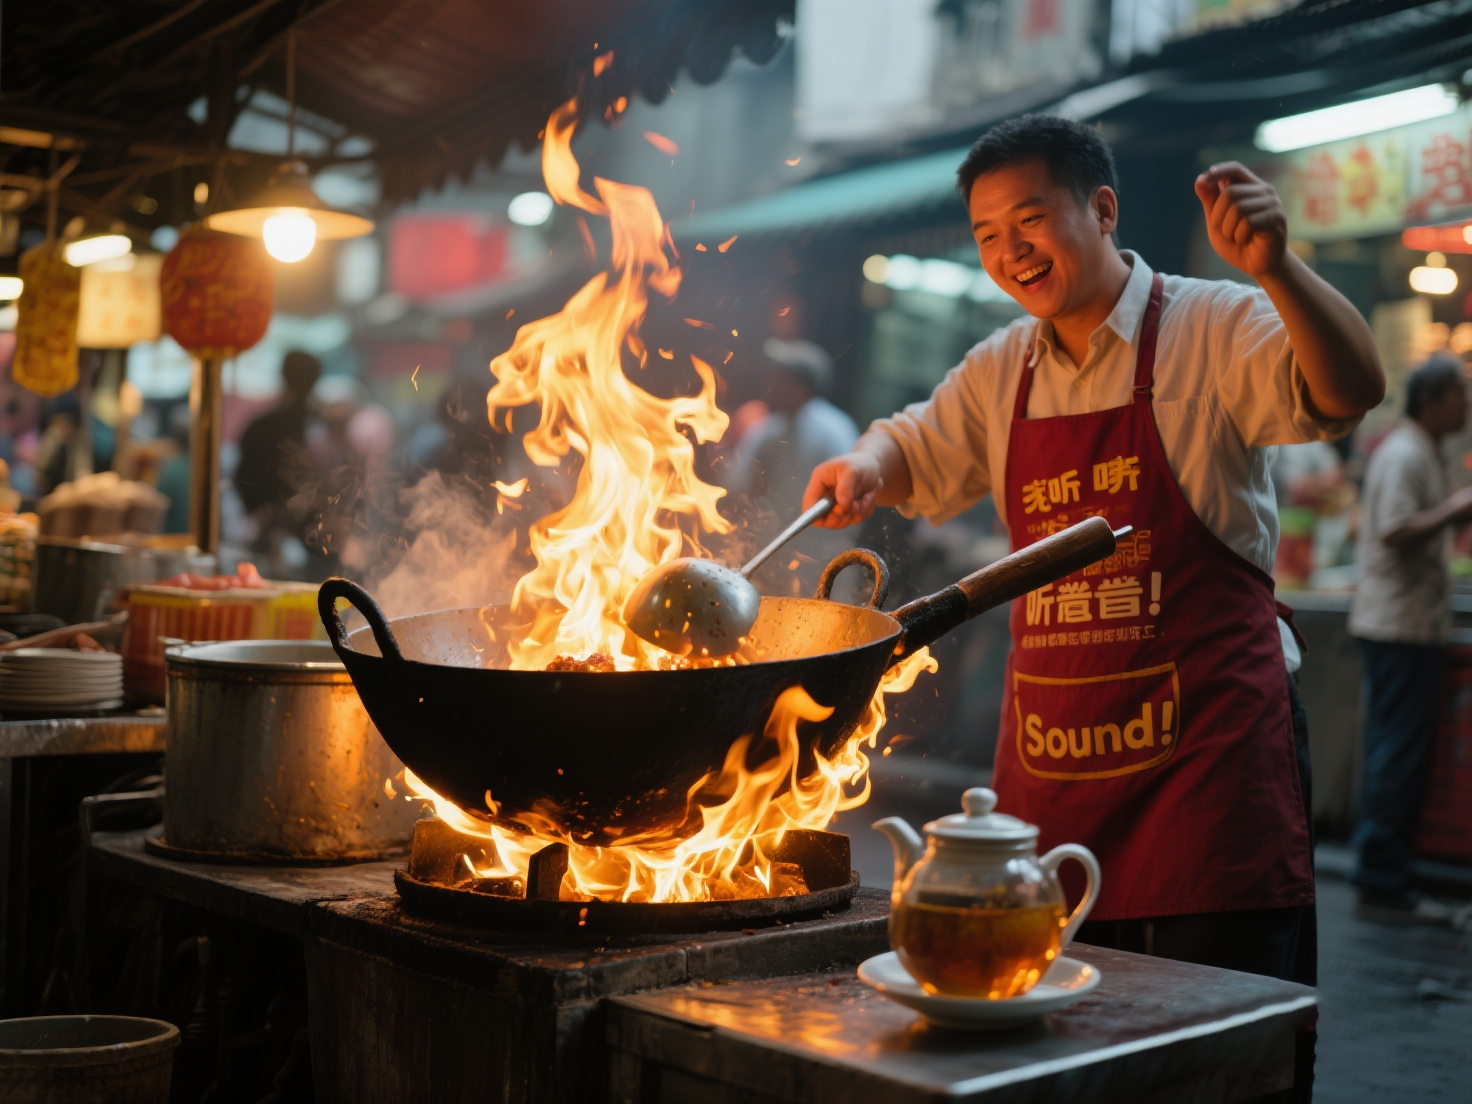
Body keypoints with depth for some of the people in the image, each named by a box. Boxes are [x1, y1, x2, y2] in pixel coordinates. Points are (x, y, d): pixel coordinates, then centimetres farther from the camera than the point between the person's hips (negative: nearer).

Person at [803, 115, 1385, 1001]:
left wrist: (1275, 269, -37)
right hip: (1049, 753, 6)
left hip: (1207, 737, -5)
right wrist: (863, 469, 0)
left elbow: (1349, 392, -20)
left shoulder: (1215, 329, -5)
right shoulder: (1001, 372, 13)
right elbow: (917, 453, 24)